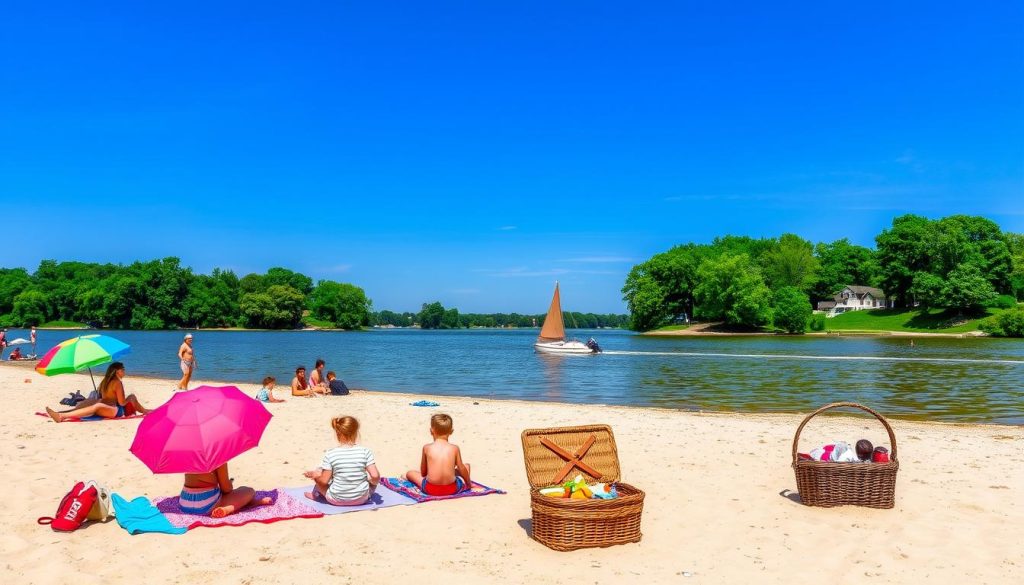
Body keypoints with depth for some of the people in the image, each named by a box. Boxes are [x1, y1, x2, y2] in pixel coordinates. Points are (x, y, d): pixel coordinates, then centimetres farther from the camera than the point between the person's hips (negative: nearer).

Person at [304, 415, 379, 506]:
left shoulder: (330, 454, -14)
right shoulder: (365, 452, -12)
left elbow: (324, 481, -11)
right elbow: (375, 476, -17)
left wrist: (314, 475, 10)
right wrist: (374, 482, 6)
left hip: (336, 500, 0)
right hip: (361, 499, 0)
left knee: (318, 471, 22)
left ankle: (316, 494, 37)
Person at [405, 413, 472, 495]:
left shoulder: (427, 447, -2)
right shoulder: (455, 448, -3)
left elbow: (423, 471, 8)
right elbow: (461, 469, 5)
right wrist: (468, 483, 23)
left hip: (430, 490, 1)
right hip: (452, 489, 0)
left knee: (409, 473, 24)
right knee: (466, 465, 25)